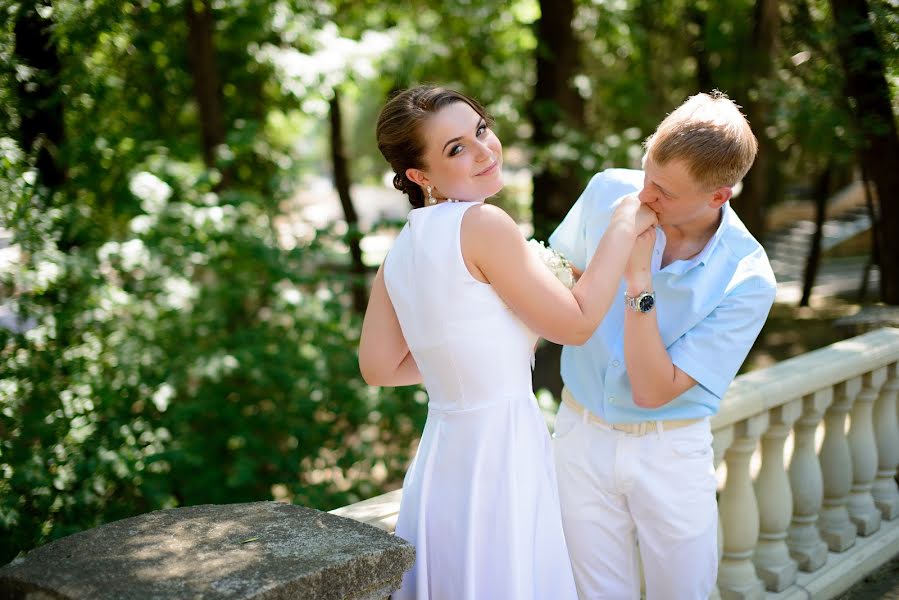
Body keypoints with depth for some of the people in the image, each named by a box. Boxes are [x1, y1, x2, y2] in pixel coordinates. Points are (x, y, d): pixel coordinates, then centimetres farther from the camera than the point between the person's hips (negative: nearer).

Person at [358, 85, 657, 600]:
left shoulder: (400, 253, 7)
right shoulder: (483, 224, -16)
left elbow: (379, 367, 11)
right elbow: (576, 322, -10)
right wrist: (625, 228, 0)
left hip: (441, 458, 8)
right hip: (499, 456, -8)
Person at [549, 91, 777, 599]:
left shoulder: (747, 281, -20)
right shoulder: (608, 192, -11)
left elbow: (652, 391, -20)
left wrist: (639, 281, -27)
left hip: (671, 450, -2)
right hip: (583, 432, 2)